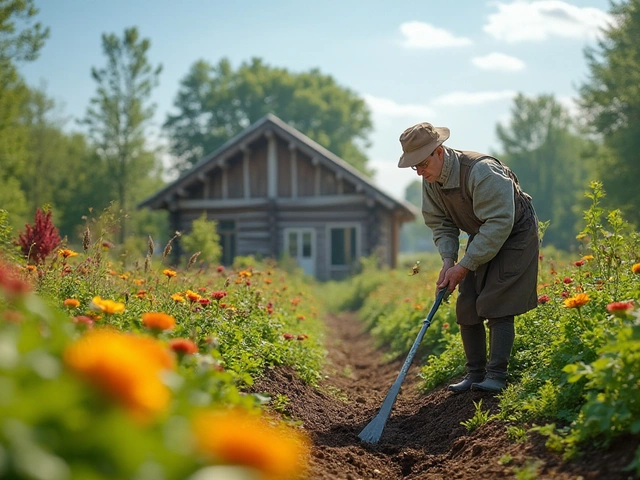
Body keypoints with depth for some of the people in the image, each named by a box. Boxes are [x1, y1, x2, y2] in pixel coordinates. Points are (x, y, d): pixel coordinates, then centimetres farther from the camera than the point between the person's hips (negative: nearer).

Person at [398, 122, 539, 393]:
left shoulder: (481, 171, -34)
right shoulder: (431, 180, -10)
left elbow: (499, 224, -34)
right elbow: (439, 223, 1)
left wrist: (464, 266, -31)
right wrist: (448, 260, -17)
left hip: (514, 234, -7)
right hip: (481, 237, 7)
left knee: (495, 304, -17)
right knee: (466, 306, 0)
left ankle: (496, 375, -13)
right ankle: (475, 373, 9)